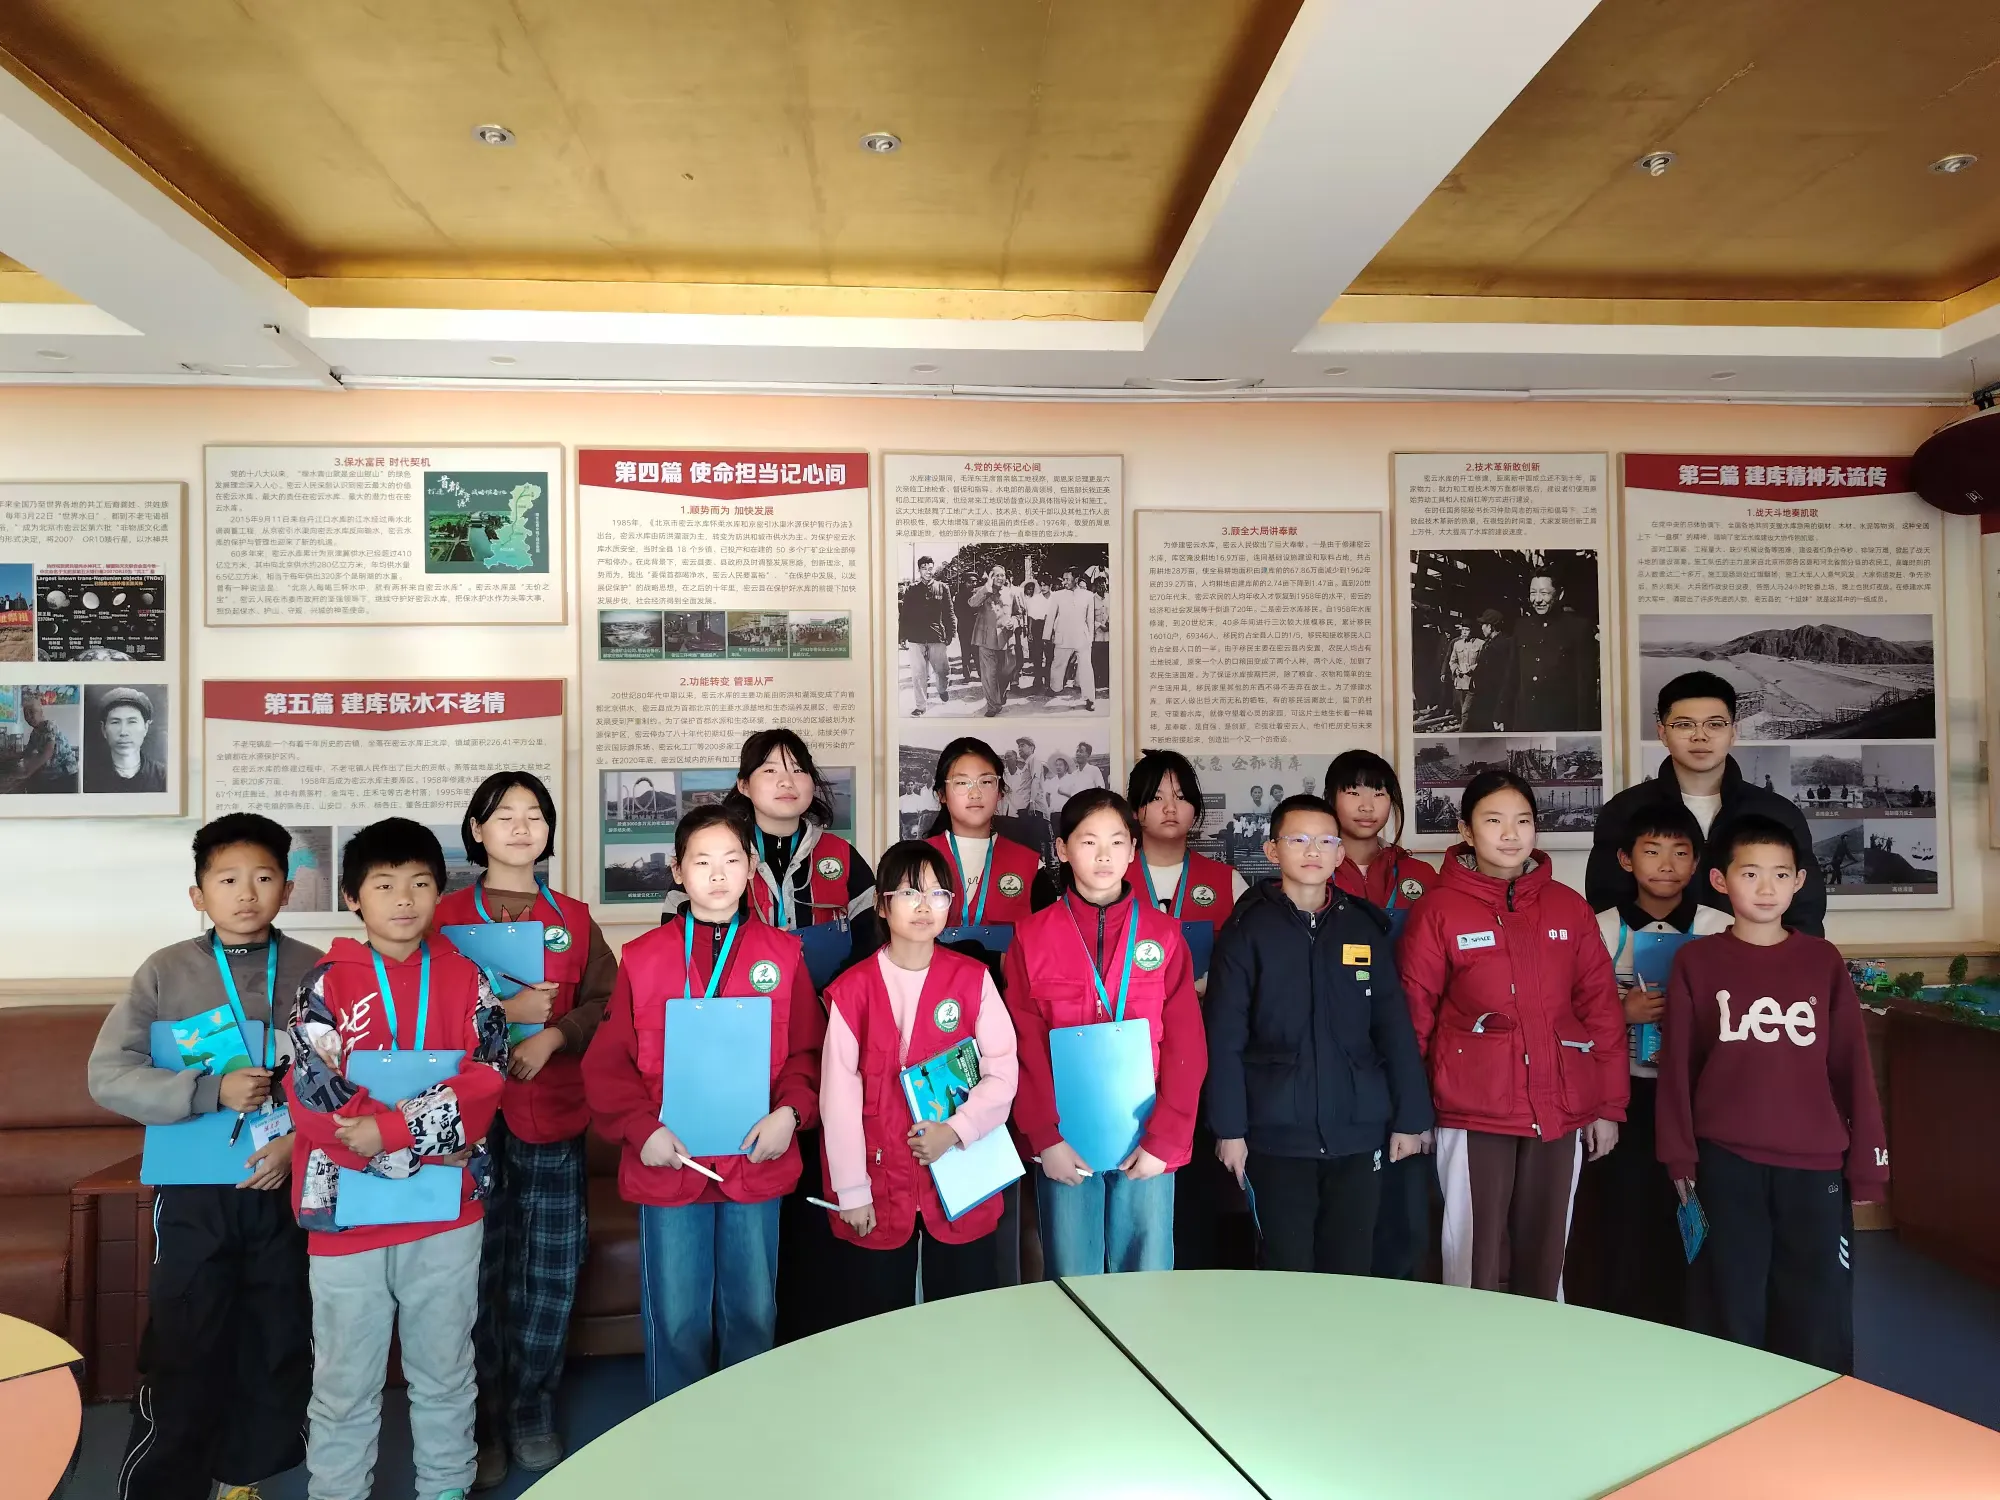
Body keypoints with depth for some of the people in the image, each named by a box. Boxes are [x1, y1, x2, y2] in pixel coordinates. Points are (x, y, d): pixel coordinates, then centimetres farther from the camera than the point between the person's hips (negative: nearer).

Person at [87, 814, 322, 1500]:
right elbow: (108, 1075, -7)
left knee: (279, 1347, 13)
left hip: (287, 1188, 2)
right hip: (194, 1192, -1)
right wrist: (209, 1090, -18)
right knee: (182, 1352, 6)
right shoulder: (166, 971, -4)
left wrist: (302, 1141, -16)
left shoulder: (316, 972, -3)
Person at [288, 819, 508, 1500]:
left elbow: (485, 1081, -8)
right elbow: (314, 1099, -11)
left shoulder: (464, 976, 1)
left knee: (445, 1374, 16)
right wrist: (431, 1122, -16)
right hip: (347, 1210, -1)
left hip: (448, 1212, 1)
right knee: (344, 1385, 12)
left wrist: (387, 1127, -20)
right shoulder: (328, 983, -2)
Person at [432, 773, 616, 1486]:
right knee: (478, 1275, 3)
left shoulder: (575, 918, 12)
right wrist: (502, 1011, -15)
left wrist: (552, 1035, -13)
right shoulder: (447, 914, 5)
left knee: (551, 1273, 4)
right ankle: (482, 1422, 21)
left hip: (554, 1117, 2)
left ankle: (532, 1413, 24)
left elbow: (605, 1002, 4)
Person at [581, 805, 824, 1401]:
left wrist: (790, 1112, -12)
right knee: (676, 1320, 9)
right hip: (667, 1167, 0)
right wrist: (640, 1128, -12)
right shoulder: (643, 957, 1)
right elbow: (607, 1062, 0)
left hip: (757, 1166, 1)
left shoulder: (783, 954, 2)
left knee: (753, 1314, 13)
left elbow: (808, 1051, 2)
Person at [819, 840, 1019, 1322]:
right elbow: (839, 1095, -4)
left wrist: (956, 1130, -17)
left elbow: (1002, 1074, -3)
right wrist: (851, 1191, -5)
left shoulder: (973, 980, -1)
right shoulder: (852, 990, -4)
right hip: (879, 1191, 0)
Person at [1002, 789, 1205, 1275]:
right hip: (1063, 1146, 0)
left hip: (1147, 1145, 1)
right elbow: (1025, 1049, -1)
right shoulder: (1032, 937, 1)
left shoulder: (1163, 935, 3)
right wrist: (1046, 1137, -9)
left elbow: (1185, 1046, 0)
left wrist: (1165, 1139, -8)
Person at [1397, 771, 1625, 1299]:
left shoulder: (1569, 907, 6)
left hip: (1560, 1113, 3)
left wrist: (1609, 1106, 5)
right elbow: (1413, 1015, -2)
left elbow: (1602, 1009, 7)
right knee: (1477, 1259, 4)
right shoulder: (1437, 910, -4)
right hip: (1473, 1115, -3)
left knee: (1544, 1257, 13)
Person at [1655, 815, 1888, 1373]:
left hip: (1815, 1165, 1)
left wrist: (1867, 1161, 3)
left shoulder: (1823, 960, 4)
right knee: (1731, 1313, 8)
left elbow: (1851, 1065, 5)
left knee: (1818, 1317, 8)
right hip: (1726, 1164, -1)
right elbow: (1677, 1066, 1)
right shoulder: (1696, 961, 0)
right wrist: (1680, 1157, -2)